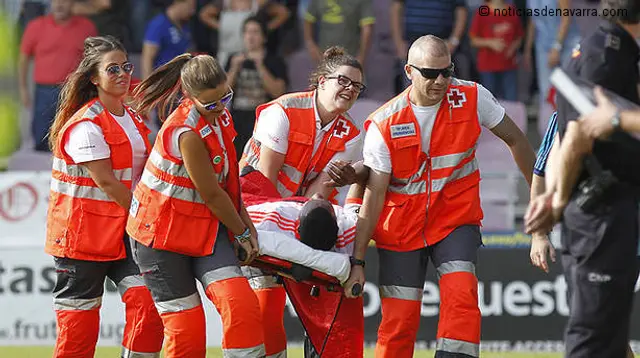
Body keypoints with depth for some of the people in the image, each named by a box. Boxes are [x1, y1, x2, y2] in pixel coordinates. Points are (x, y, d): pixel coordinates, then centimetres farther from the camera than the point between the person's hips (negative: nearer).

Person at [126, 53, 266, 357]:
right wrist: (241, 232, -5)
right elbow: (212, 194, -18)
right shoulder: (187, 133, -28)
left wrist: (246, 221, 2)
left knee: (241, 303, -14)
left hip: (207, 226, 7)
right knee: (184, 327, -3)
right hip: (163, 231, -7)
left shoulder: (219, 115, -2)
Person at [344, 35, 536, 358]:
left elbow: (515, 140, 7)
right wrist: (357, 261, -13)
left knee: (461, 295, -23)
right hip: (401, 229, -1)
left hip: (456, 219, 1)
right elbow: (374, 194, -10)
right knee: (398, 321, -2)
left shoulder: (472, 98, -9)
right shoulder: (384, 125, -12)